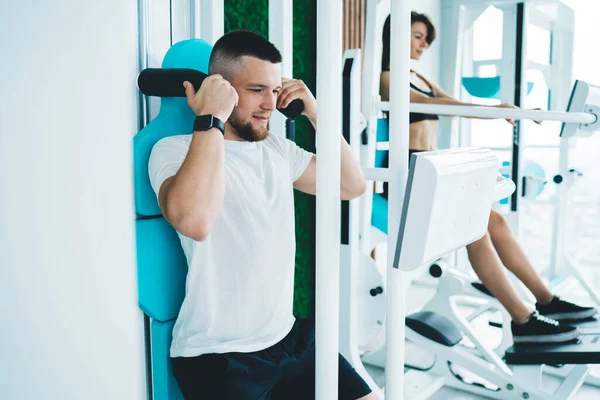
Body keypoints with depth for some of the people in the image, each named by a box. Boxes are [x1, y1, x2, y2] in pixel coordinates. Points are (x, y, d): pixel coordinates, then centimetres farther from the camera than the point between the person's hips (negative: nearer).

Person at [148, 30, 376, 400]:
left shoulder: (279, 150, 8)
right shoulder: (174, 150, -12)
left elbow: (352, 185, 10)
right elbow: (194, 222, -32)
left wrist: (314, 112, 3)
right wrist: (211, 119, -25)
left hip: (288, 336, 6)